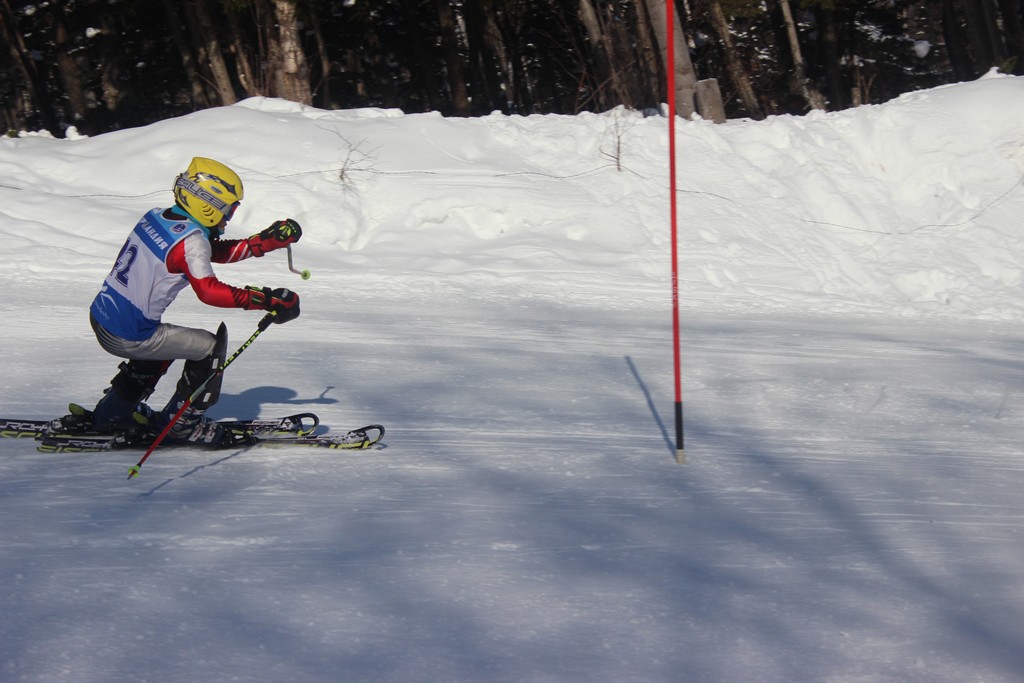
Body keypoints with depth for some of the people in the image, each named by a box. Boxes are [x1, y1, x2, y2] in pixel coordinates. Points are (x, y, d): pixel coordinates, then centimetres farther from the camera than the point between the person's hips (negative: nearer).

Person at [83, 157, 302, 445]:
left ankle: (114, 412, 41)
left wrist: (267, 240, 11)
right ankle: (183, 422, 13)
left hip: (101, 317, 9)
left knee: (160, 344, 35)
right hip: (127, 338, -9)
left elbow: (219, 251, 15)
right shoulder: (191, 240, -19)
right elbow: (209, 291, -32)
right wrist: (267, 300, -31)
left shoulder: (158, 217, 8)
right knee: (209, 348, 3)